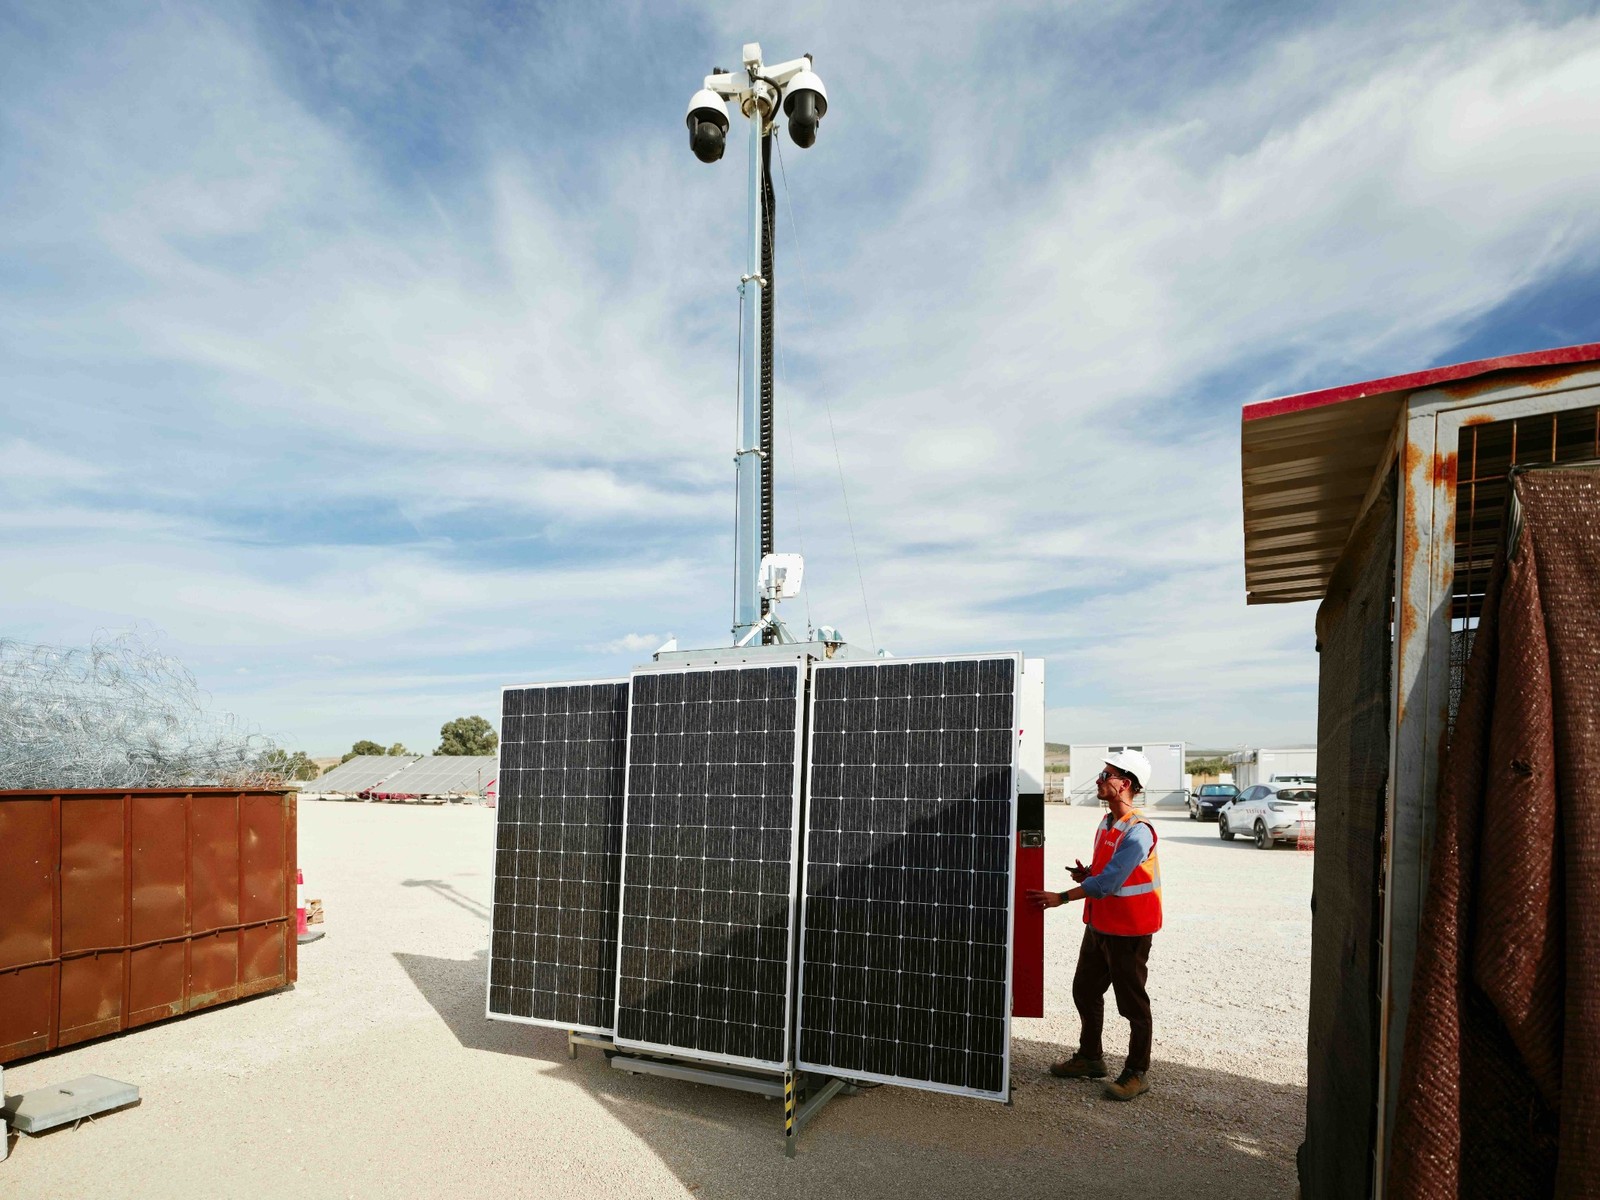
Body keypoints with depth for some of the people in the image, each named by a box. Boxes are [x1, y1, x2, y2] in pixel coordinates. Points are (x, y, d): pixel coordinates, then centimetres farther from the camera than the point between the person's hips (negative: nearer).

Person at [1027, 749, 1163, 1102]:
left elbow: (1108, 882, -27)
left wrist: (1062, 897, -24)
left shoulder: (1137, 832, -23)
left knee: (1132, 1002, 4)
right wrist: (1085, 874, -1)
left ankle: (1137, 1073, 18)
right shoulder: (1106, 824, 7)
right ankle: (1090, 1058, 32)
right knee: (1085, 991, 17)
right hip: (1099, 924, 9)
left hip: (1129, 930, -9)